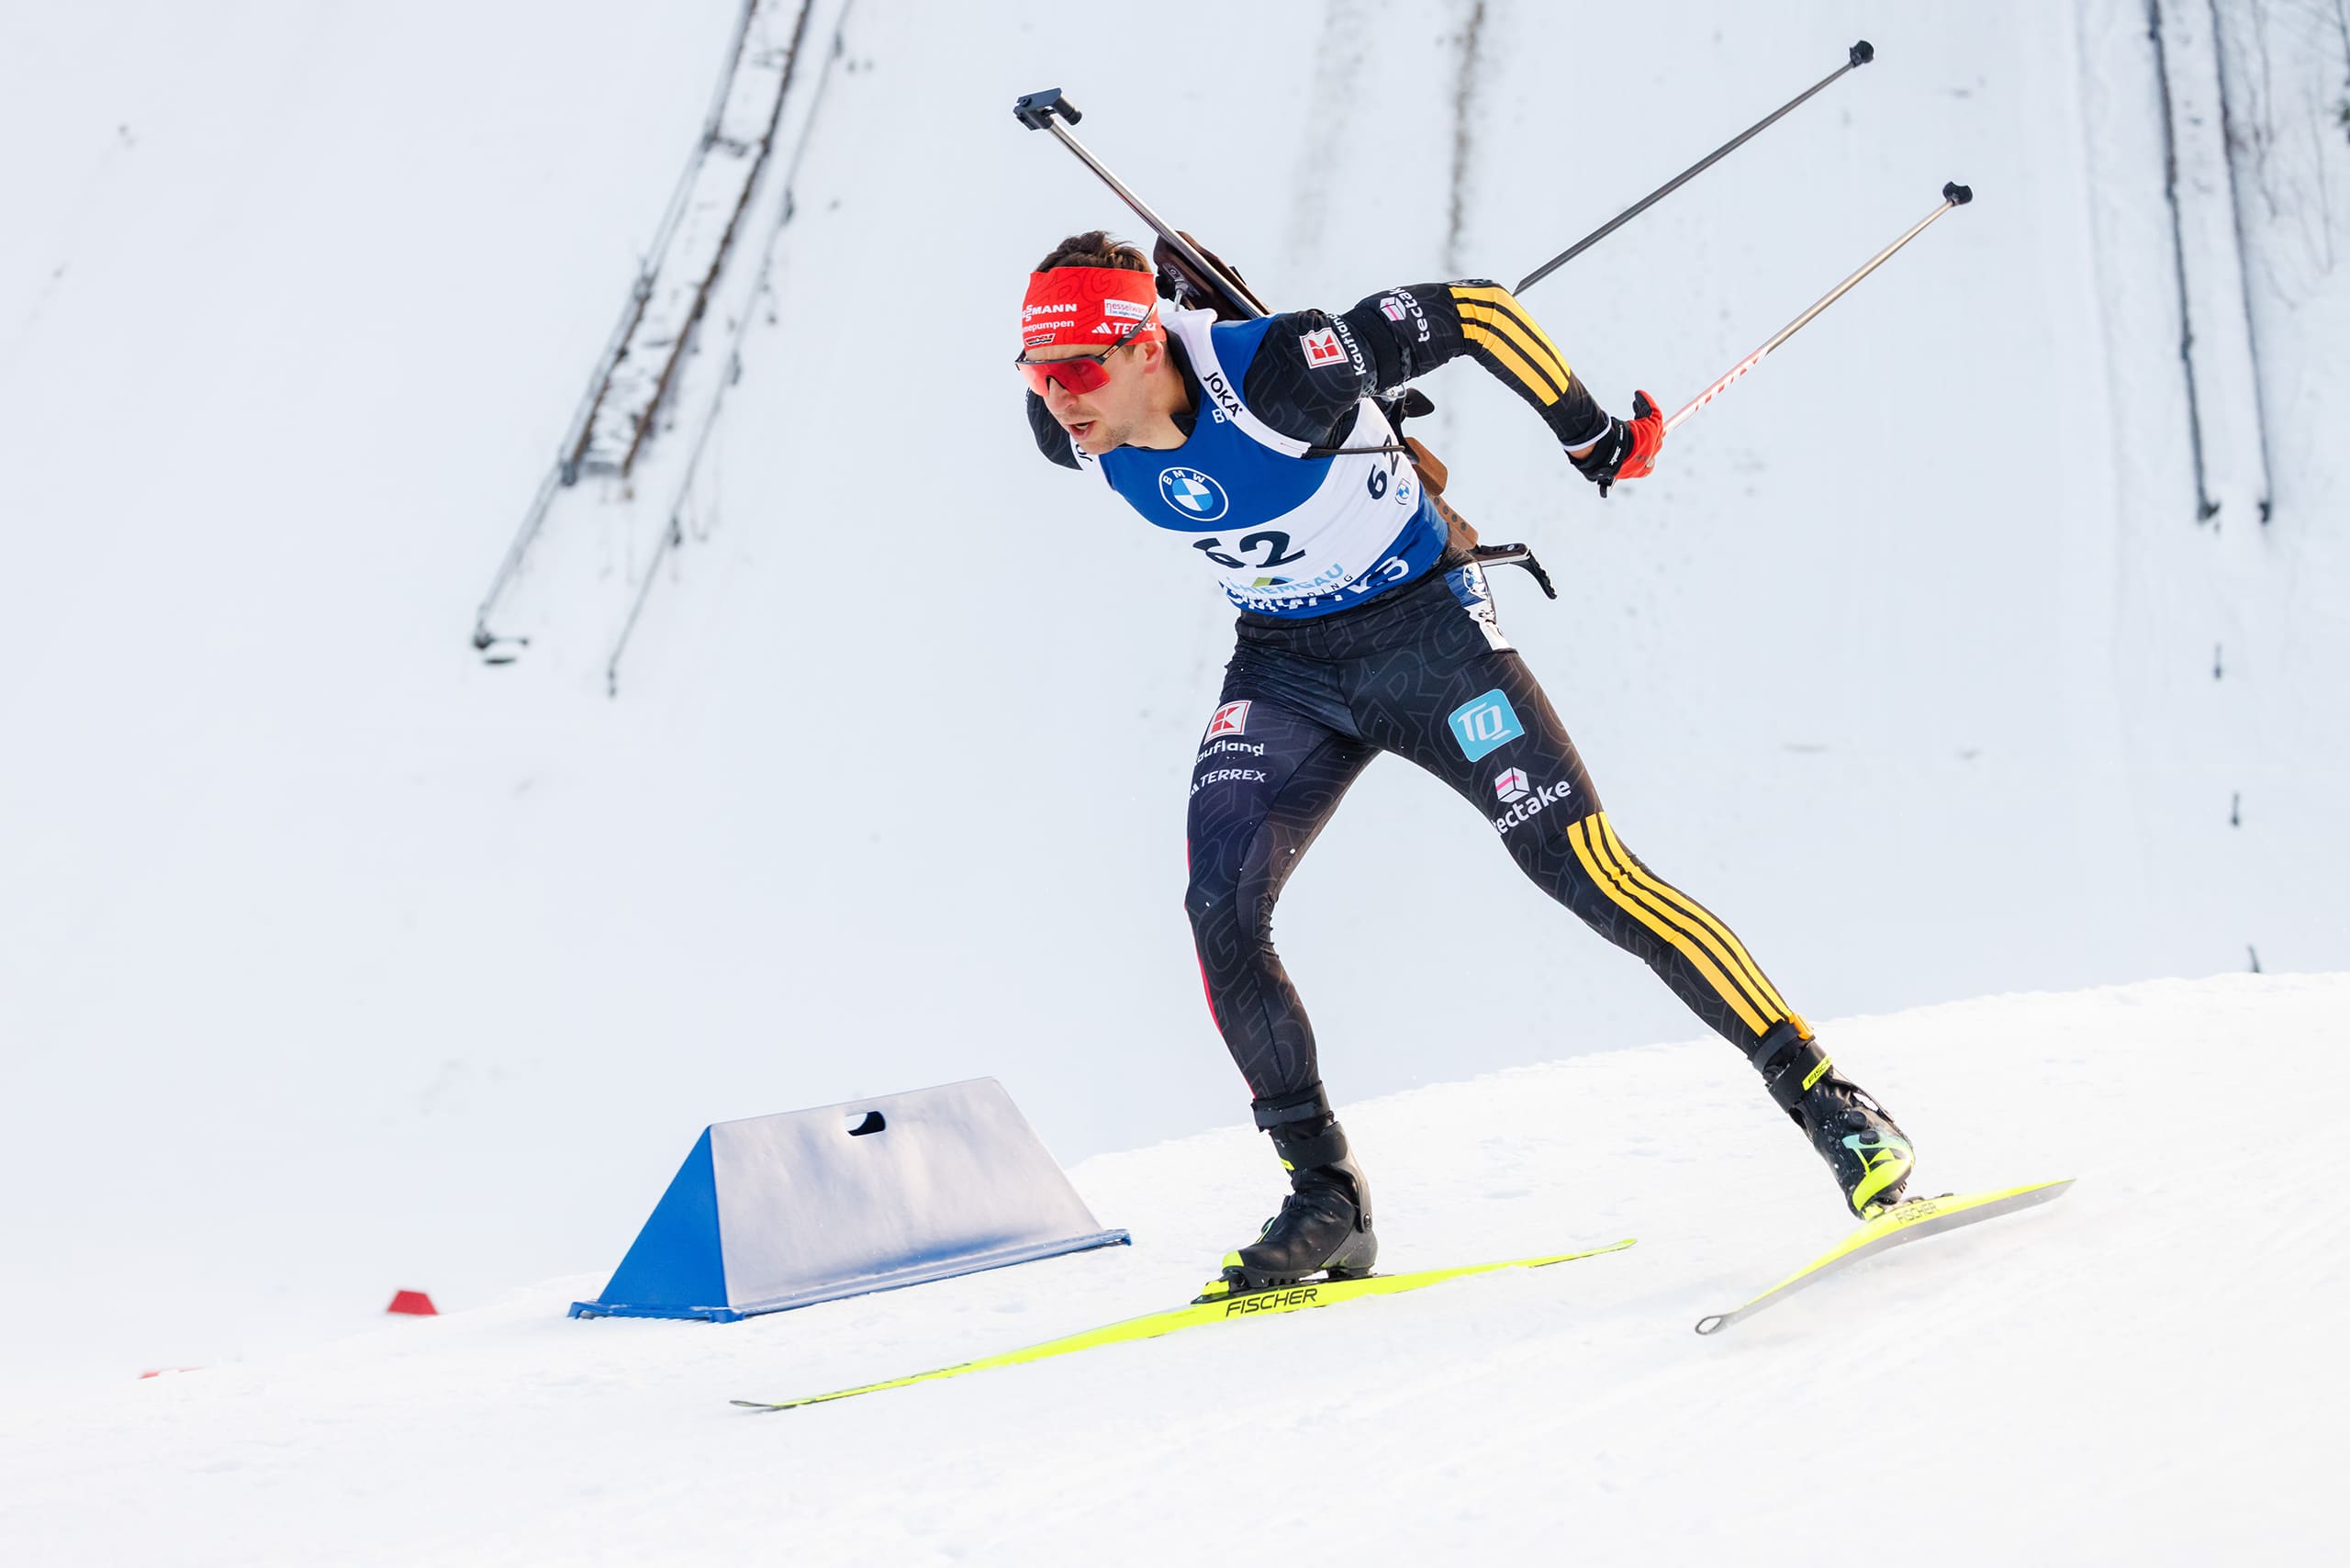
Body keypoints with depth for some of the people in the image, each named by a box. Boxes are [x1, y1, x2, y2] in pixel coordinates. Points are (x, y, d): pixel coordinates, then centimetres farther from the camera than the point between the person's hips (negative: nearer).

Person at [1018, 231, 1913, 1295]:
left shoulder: (1274, 372, -31)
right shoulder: (1078, 435, -14)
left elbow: (1473, 310, -21)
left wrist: (1592, 436, -12)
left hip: (1423, 630, -5)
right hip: (1282, 667, 5)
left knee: (1589, 872, -11)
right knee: (1220, 907, -14)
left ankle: (1828, 1105, -2)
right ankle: (1325, 1200, -1)